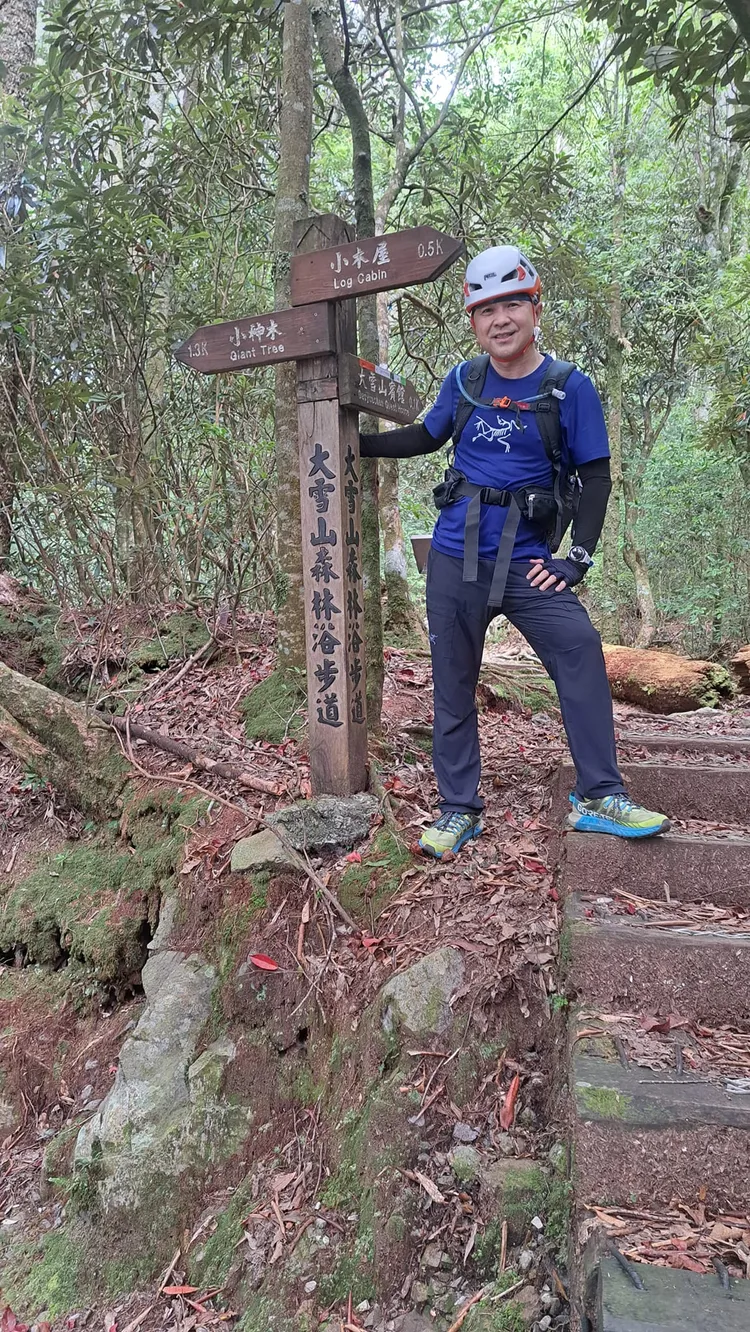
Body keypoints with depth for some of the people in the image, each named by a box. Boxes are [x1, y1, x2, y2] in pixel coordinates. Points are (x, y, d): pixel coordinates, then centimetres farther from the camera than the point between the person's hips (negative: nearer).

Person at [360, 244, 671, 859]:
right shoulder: (462, 381, 4)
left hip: (527, 560, -2)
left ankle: (600, 797, -2)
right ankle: (459, 809, 19)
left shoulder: (570, 387, -3)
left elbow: (595, 475, -1)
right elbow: (426, 437, 22)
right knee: (453, 686, 6)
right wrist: (355, 443, 15)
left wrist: (579, 558, -10)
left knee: (582, 653, -16)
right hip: (455, 557, 3)